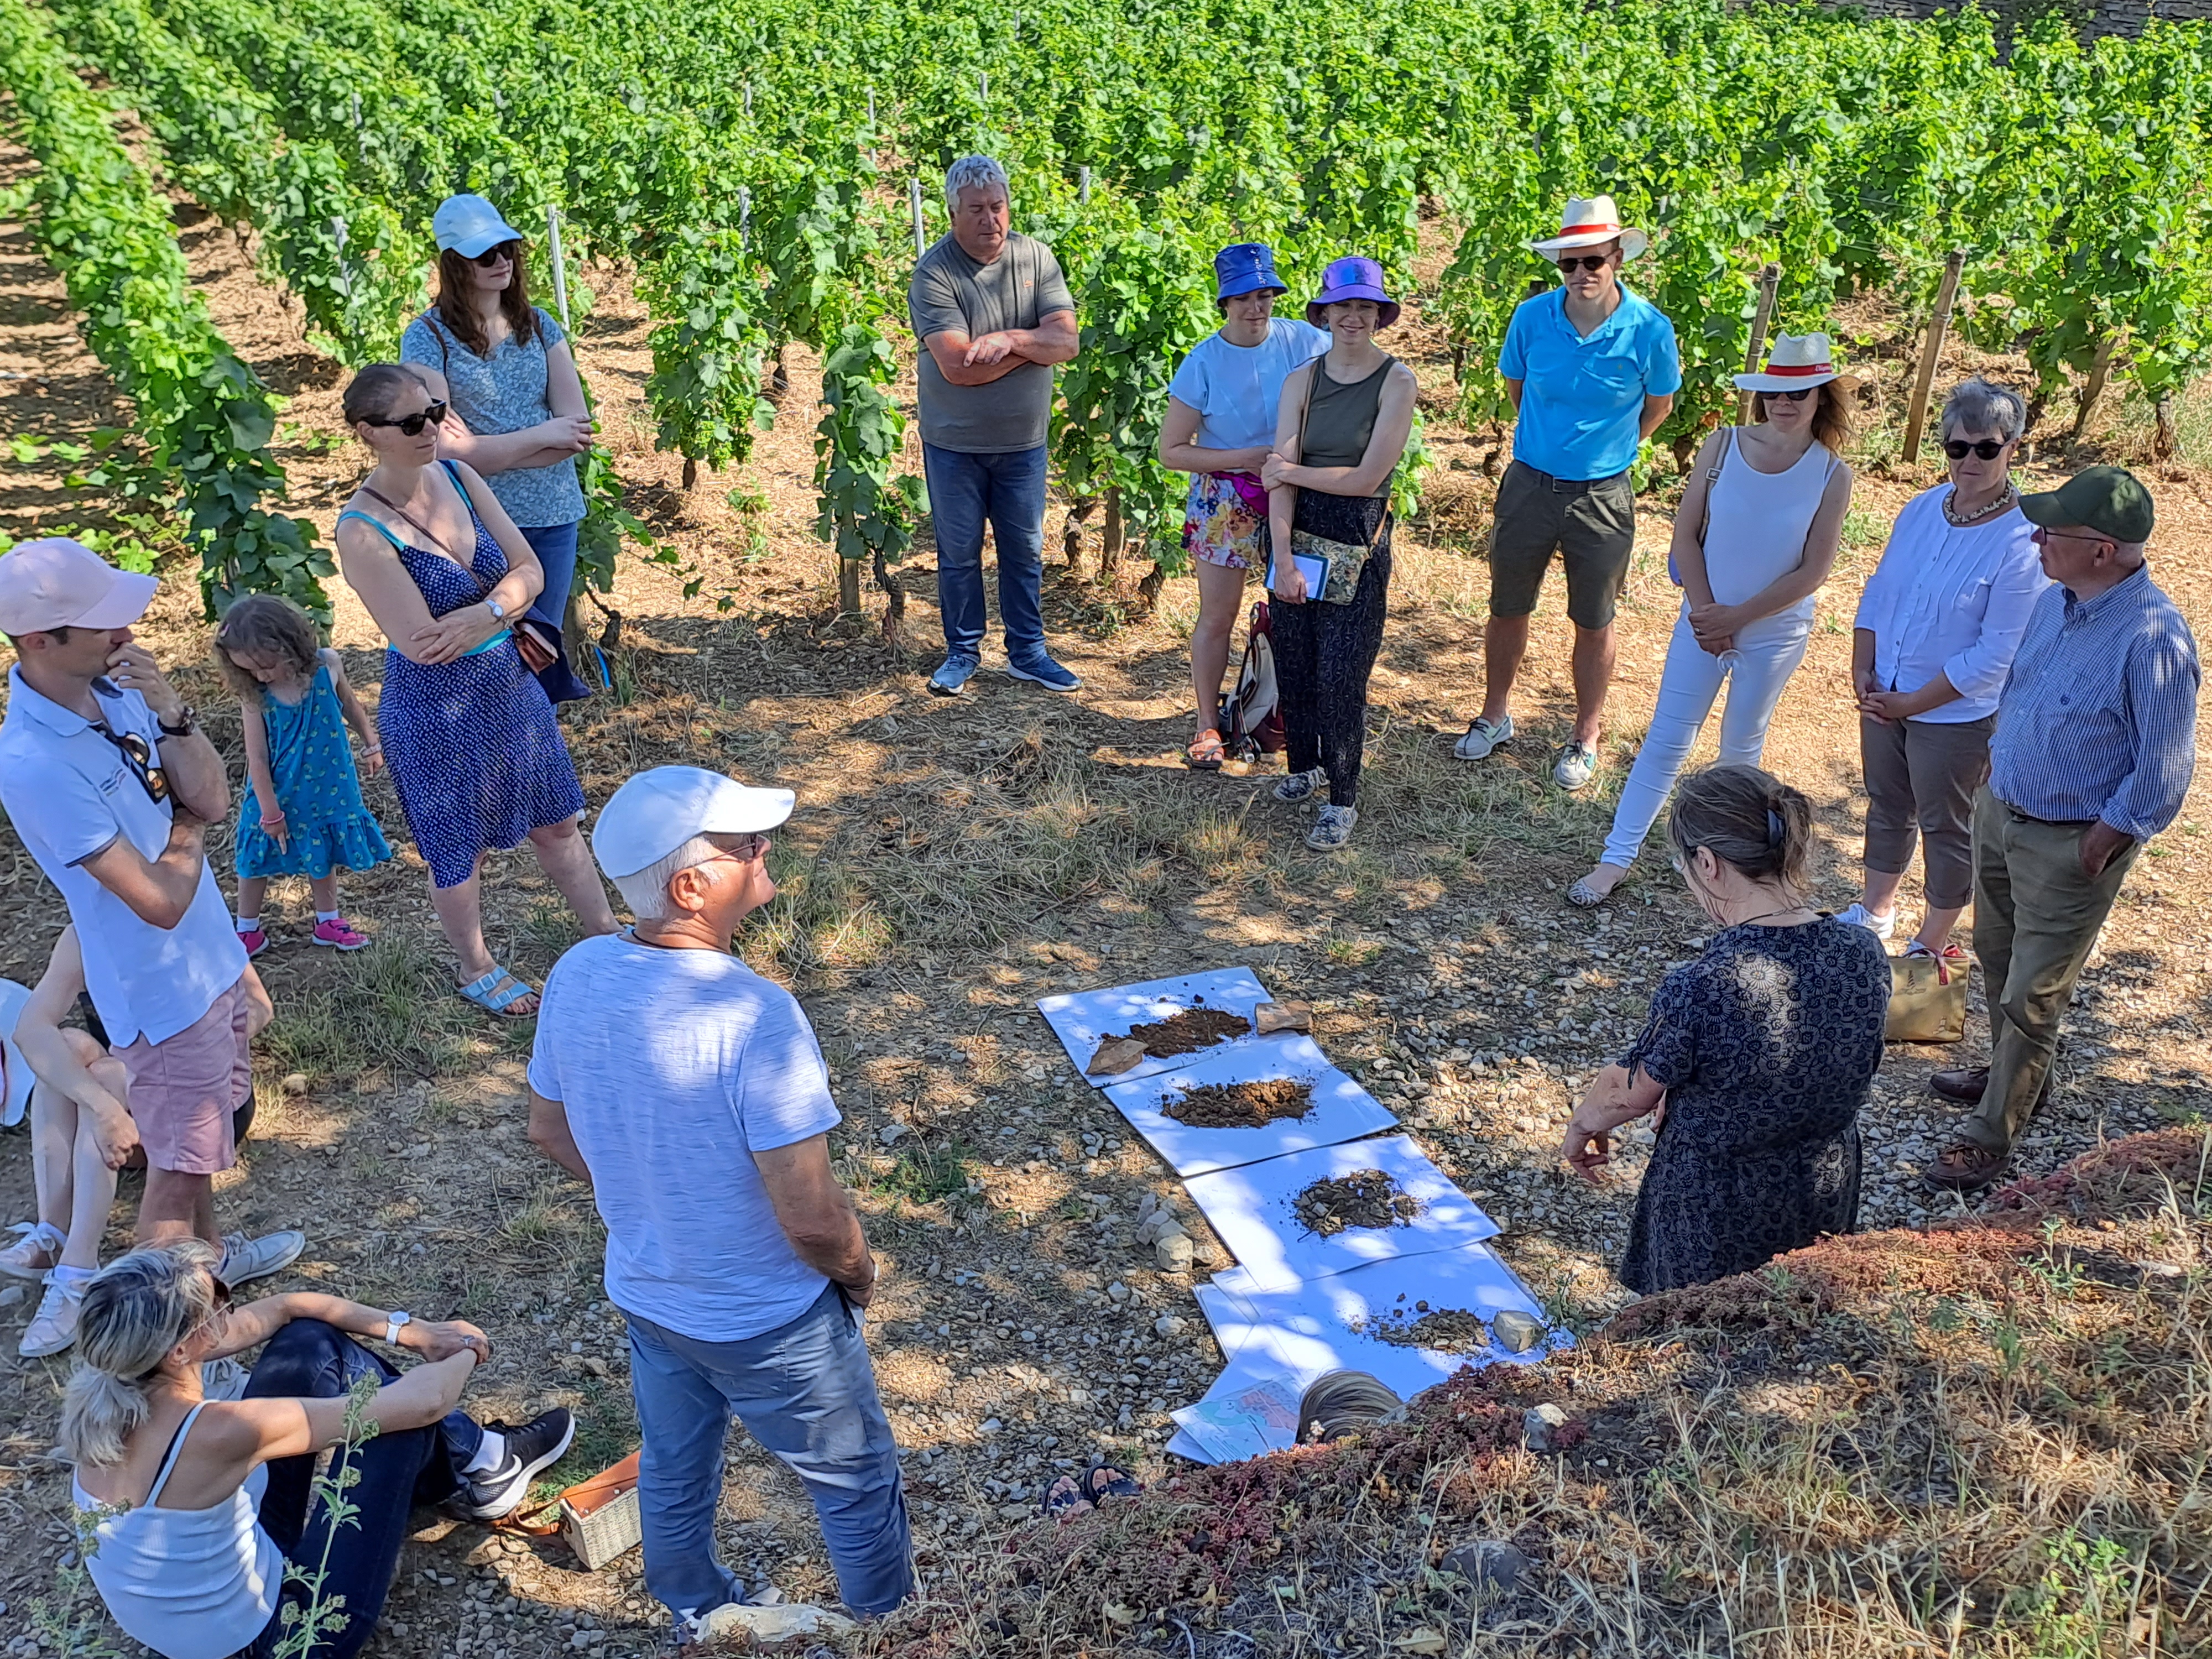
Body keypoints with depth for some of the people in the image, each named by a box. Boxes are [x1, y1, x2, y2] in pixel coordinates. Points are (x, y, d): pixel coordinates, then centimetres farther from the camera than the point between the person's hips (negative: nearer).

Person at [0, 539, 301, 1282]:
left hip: (212, 957, 8)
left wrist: (171, 711, -21)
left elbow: (213, 799, -6)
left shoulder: (114, 686, -6)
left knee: (203, 1133, 27)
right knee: (179, 1162, 9)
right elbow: (161, 901, -27)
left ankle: (209, 1251, 49)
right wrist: (187, 829, -9)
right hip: (164, 991, -8)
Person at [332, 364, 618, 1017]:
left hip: (510, 683, 6)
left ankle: (609, 936, 40)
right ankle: (477, 970, 39)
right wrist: (502, 608, -14)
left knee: (556, 822, 21)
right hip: (436, 709, -6)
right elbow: (422, 644, -25)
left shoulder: (458, 477, -4)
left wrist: (478, 617, -22)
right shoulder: (363, 531, -23)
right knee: (459, 850, 15)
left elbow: (529, 570, -4)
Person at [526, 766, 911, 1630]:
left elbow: (549, 1129, 3)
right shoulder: (753, 1015, -35)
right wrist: (858, 1271, -9)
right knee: (856, 1487, 20)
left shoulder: (576, 976, -13)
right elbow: (810, 1216, -30)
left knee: (673, 1475, 30)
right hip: (769, 1325, -6)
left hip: (643, 1294, 7)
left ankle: (697, 1620, 55)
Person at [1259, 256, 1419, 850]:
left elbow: (1366, 478, -13)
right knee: (1293, 663, 9)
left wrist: (1290, 471, -4)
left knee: (1341, 675, -4)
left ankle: (1343, 801, 11)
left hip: (1358, 545, -4)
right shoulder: (1302, 382, 4)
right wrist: (1282, 557, -14)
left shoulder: (1397, 382, -6)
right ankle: (1304, 766, 33)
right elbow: (1281, 476, -4)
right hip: (1297, 533, 4)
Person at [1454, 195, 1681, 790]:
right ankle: (1495, 715, 36)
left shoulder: (1649, 330, -14)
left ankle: (1586, 737, 28)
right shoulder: (1532, 317, -10)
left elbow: (1657, 406, 5)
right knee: (1508, 609, 15)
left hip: (1603, 497, -2)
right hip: (1529, 485, 2)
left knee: (1594, 624, 11)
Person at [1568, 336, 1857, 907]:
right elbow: (1686, 535, -5)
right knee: (1667, 739, 2)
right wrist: (1706, 612, -11)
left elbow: (1811, 573, -11)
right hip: (1705, 618, 1)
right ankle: (1617, 858, 6)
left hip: (1775, 632, -1)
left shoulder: (1831, 475, -12)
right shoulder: (1722, 446, -9)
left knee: (1742, 746, 15)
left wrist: (1737, 617, -12)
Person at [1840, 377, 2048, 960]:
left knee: (1945, 827, 11)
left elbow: (1995, 656, -21)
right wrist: (1863, 670, -3)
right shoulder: (1923, 508, -1)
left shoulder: (2023, 544, -21)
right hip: (1885, 696, 6)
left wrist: (1911, 704, -18)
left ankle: (1931, 945, 29)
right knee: (1887, 807, 22)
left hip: (1958, 715, -6)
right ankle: (1875, 912, 44)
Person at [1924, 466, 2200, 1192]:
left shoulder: (2153, 640, -28)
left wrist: (2098, 847, -16)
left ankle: (1990, 1135, 17)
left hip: (2071, 845, -8)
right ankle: (2013, 1073, 47)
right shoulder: (2053, 600, -3)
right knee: (1997, 956, 24)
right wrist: (1997, 767, 13)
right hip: (2000, 808, 8)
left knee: (2032, 996, 3)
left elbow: (2163, 775, -21)